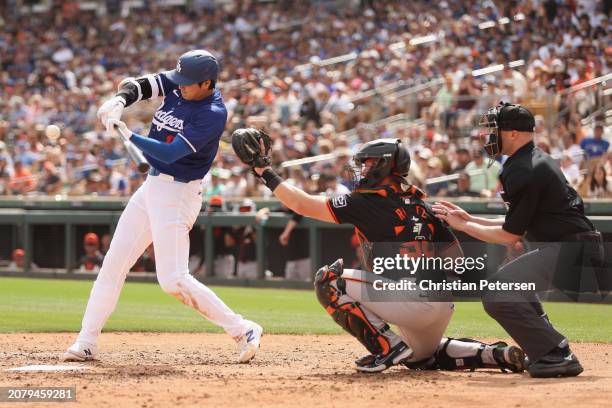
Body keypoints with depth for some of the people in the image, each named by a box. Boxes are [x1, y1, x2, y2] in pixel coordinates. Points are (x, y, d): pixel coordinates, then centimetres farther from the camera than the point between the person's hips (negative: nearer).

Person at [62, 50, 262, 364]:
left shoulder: (213, 113, -21)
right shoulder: (177, 84, 1)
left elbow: (171, 153, -27)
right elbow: (137, 85, -6)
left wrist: (127, 134, -31)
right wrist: (119, 101, -28)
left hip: (178, 193, -8)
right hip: (152, 185, 8)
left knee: (173, 280, -13)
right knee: (113, 263, 7)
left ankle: (243, 331, -3)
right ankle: (86, 343, 12)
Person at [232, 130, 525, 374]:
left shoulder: (367, 203, -4)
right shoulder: (421, 206, 16)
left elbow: (302, 204, -3)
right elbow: (455, 256, 15)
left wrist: (264, 171, 6)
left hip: (412, 301, -9)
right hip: (443, 305, 9)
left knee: (329, 280, -3)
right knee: (421, 356, 36)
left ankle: (387, 346, -6)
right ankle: (494, 354, 18)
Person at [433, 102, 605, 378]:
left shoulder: (523, 172, -14)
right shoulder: (538, 160, 18)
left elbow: (510, 236, -10)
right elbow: (519, 224, 24)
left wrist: (462, 226, 1)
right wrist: (471, 220, 21)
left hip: (571, 251, -11)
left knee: (497, 295, -19)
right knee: (510, 280, 31)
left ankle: (557, 357, -20)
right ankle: (547, 349, 25)